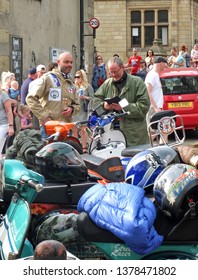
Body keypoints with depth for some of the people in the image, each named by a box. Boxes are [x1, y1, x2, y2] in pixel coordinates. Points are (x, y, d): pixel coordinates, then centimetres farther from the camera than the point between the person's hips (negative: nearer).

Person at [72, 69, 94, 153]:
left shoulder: (88, 86, 0)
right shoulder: (75, 87, 15)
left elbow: (92, 98, -4)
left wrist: (85, 97, -19)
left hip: (83, 111, -5)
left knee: (83, 130, -5)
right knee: (74, 130, 4)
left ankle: (84, 148, 0)